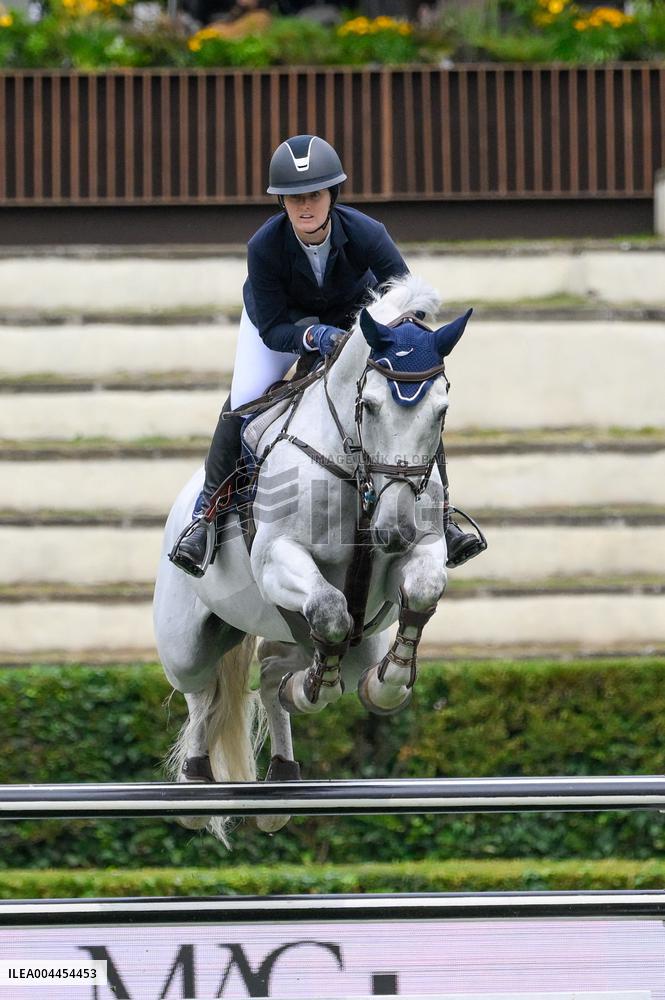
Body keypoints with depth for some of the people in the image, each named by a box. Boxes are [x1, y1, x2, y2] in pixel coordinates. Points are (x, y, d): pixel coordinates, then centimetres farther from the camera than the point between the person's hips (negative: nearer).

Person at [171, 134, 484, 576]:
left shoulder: (366, 233, -35)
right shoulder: (264, 246, -34)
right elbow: (272, 329, -29)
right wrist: (312, 336, -49)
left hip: (353, 311, 1)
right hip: (281, 316, -1)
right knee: (243, 401, -23)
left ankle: (438, 514, -3)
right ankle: (207, 514, -8)